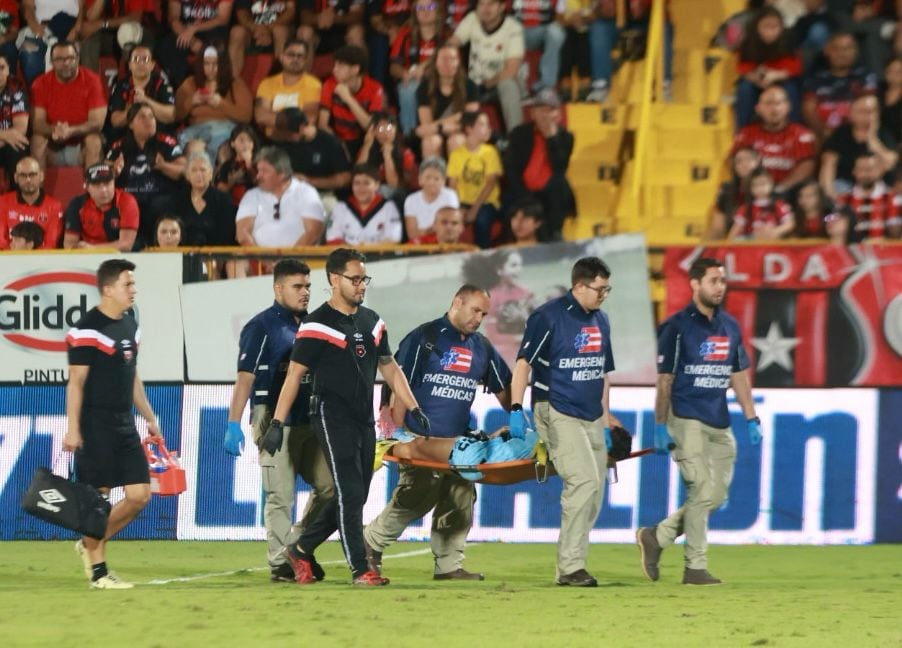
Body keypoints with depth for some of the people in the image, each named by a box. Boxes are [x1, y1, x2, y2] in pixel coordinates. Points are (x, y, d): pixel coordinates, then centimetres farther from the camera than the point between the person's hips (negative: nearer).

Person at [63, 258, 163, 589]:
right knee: (98, 496, -4)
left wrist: (149, 418, 22)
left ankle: (90, 544, 19)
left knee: (140, 494, 3)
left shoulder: (130, 325, 14)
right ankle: (98, 570, 3)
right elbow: (76, 381, -13)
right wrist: (72, 428, -18)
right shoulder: (87, 329, -11)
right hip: (95, 426, -8)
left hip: (124, 425, 8)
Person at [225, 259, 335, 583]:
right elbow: (245, 378, -10)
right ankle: (281, 562, 3)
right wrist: (233, 426, -15)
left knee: (329, 485, 4)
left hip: (308, 421, 7)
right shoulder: (261, 327, -6)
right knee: (280, 496, -4)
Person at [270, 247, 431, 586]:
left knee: (355, 497, 9)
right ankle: (360, 569, -9)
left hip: (364, 420, 7)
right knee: (350, 494, -10)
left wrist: (414, 409, 13)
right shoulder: (317, 326, -8)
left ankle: (301, 550, 22)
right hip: (332, 418, -7)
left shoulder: (372, 322, 12)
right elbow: (294, 374, -9)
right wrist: (276, 424, -14)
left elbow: (390, 369, 20)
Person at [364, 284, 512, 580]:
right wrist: (399, 436, -10)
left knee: (460, 501, 2)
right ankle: (370, 543, 7)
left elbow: (503, 389, 21)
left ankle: (449, 564, 9)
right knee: (414, 500, -10)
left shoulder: (482, 347, 13)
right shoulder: (425, 338, -5)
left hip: (458, 441, 6)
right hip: (421, 439, -6)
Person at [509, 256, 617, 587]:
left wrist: (605, 420, 19)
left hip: (591, 418, 8)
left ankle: (570, 566, 13)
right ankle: (570, 568, -15)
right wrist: (516, 408, -22)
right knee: (584, 482, -19)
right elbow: (523, 362, -12)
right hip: (558, 415, -8)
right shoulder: (549, 317, -9)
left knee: (594, 493, 5)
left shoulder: (600, 321, 14)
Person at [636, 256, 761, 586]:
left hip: (720, 425, 7)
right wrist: (661, 427, -8)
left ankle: (656, 537, 20)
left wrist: (751, 419, 10)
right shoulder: (678, 327, -6)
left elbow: (739, 375, 17)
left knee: (716, 497, 5)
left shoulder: (730, 326, 12)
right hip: (688, 420, -7)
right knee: (702, 492, -10)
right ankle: (695, 568, -1)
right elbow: (665, 379, -5)